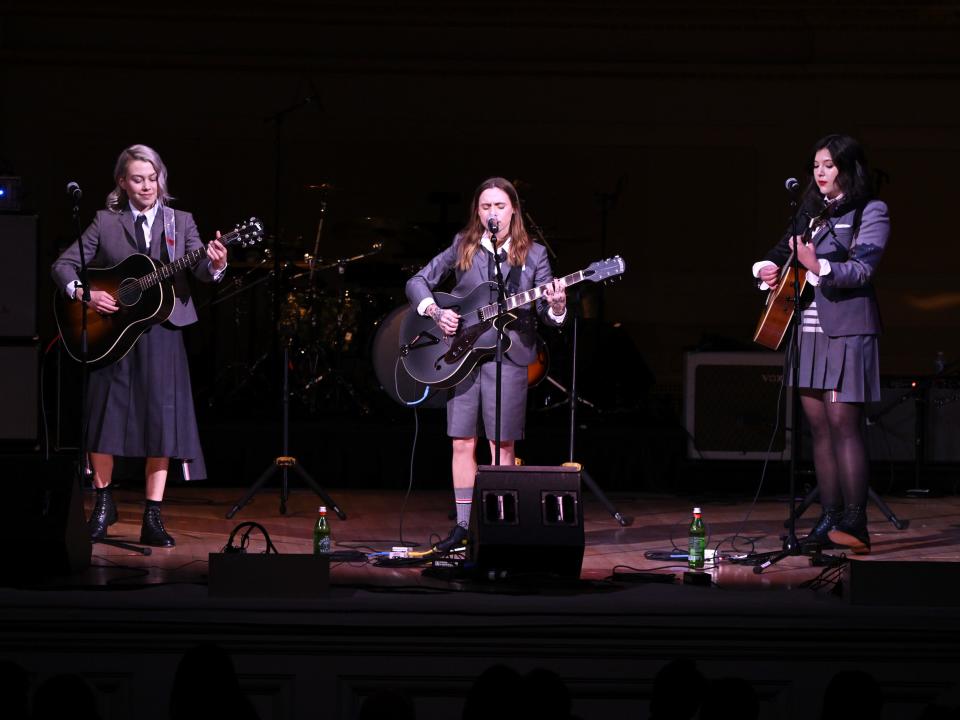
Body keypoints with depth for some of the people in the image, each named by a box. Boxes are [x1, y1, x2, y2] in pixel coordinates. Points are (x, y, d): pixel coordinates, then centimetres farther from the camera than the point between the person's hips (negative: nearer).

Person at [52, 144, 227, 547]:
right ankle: (103, 503, 21)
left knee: (162, 420, -4)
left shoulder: (180, 222, 7)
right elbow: (63, 265, 4)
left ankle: (152, 518, 1)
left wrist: (216, 265, -30)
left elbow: (201, 269, -7)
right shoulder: (106, 223, 5)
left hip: (161, 332, 0)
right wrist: (83, 294, -14)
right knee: (105, 416, 0)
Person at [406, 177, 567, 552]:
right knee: (463, 443, 2)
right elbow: (417, 282, 8)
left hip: (508, 353, -2)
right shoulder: (463, 247, 6)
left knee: (502, 444, -1)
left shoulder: (533, 255, 3)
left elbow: (547, 315, 1)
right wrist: (435, 312, -10)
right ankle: (464, 524, 9)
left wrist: (556, 306, -22)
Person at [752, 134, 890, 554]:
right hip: (807, 329, 7)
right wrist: (767, 269, 3)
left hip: (845, 329, -7)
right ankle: (829, 521, 10)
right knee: (819, 425, 6)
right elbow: (783, 252, 25)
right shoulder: (812, 212, 18)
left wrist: (818, 267, -30)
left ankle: (854, 524, -14)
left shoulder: (870, 212, -3)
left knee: (842, 424, -12)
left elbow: (862, 268, -15)